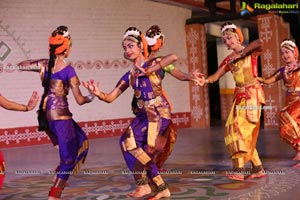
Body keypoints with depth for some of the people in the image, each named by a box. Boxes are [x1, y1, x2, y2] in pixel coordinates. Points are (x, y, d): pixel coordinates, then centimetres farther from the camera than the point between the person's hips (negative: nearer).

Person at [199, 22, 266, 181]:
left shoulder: (251, 52, 0)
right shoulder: (228, 60, 13)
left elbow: (259, 42, -23)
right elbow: (215, 76, 3)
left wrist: (241, 54, -16)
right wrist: (204, 80, -18)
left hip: (252, 93, -6)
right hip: (239, 95, 6)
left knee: (242, 129, -14)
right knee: (241, 131, 3)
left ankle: (239, 169, -13)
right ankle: (258, 168, 10)